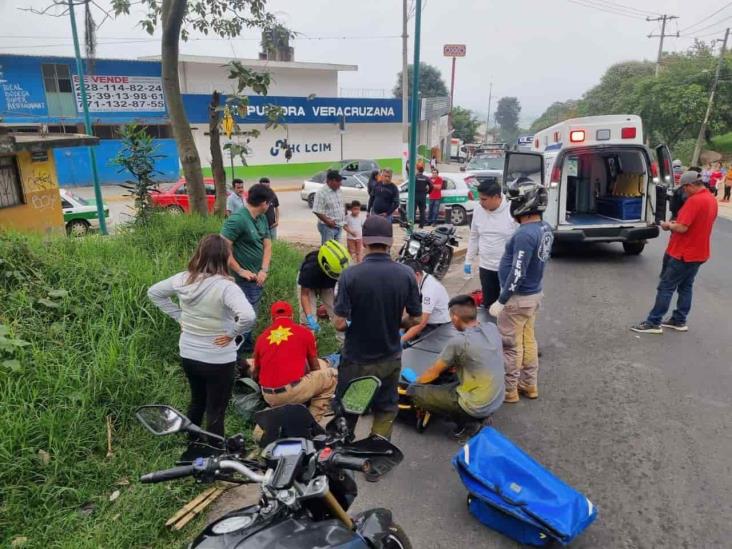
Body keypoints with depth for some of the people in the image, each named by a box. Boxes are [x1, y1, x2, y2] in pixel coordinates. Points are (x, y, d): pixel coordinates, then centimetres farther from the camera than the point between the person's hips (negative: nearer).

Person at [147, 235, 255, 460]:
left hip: (187, 355, 6)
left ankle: (192, 449, 45)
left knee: (197, 402, 28)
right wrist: (232, 333, -20)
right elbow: (248, 317, -39)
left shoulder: (183, 279, -6)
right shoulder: (225, 286, -25)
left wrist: (179, 317, 7)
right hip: (218, 360, -6)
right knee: (216, 411, 12)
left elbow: (153, 292, 10)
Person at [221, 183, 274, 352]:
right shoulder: (237, 219, -20)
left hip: (257, 277, 8)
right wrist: (240, 271, -18)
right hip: (244, 279, -8)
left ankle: (247, 346, 37)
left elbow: (267, 244, 9)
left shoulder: (262, 218, 7)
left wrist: (264, 270, -5)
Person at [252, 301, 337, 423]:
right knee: (332, 374, 11)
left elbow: (255, 375, 20)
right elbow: (315, 368, 14)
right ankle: (312, 420, 9)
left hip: (269, 398, 6)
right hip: (294, 392, -5)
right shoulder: (304, 332, 4)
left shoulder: (261, 337, 10)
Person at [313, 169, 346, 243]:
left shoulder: (338, 190, 9)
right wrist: (328, 221, -23)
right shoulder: (321, 192, -16)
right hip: (327, 227, -8)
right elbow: (317, 211, -19)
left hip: (339, 226, 8)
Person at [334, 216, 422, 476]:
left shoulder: (350, 275, -20)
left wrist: (354, 325, 3)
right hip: (390, 358, 2)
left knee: (346, 411, 21)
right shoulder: (406, 274, -12)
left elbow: (340, 323, -20)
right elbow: (415, 319, -5)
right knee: (385, 410, 23)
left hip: (356, 359, -2)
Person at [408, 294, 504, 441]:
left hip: (476, 406, -8)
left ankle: (467, 422, 0)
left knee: (415, 392, -3)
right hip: (496, 402, 8)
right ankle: (477, 417, 11)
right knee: (441, 389, 27)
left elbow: (434, 372, -7)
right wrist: (454, 366, 18)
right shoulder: (492, 330, -2)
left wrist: (414, 384, 10)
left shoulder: (459, 341, -22)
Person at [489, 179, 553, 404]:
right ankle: (530, 385, 32)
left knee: (511, 345, 4)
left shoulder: (525, 234, -26)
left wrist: (500, 301, -21)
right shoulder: (545, 228, 2)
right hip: (534, 294, 9)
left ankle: (509, 390, 17)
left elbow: (517, 274, -26)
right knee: (528, 340, 19)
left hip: (518, 298, -9)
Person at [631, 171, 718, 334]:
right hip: (698, 253, 9)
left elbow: (682, 228, -25)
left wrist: (669, 225, -6)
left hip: (683, 253, -9)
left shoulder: (694, 200, -22)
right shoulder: (711, 199, 10)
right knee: (685, 287, 16)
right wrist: (677, 223, 12)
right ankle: (679, 321, 22)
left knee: (666, 287, -5)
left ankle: (654, 323, -2)